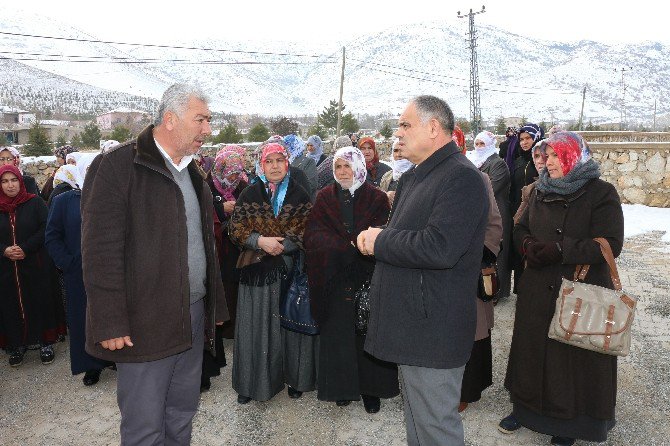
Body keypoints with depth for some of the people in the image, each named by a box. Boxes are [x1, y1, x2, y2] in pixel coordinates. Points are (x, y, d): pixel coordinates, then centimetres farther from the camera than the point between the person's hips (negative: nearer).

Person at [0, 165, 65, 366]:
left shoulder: (35, 203, 0)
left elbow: (45, 229, -8)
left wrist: (25, 249, -16)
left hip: (36, 266, -2)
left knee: (40, 302, 1)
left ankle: (45, 343, 13)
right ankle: (16, 344, 20)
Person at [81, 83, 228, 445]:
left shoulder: (191, 171, 14)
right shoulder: (118, 166, -11)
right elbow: (100, 249, -16)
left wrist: (214, 304, 17)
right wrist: (110, 324, -18)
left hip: (193, 316, 7)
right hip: (144, 323, -7)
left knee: (182, 416, 18)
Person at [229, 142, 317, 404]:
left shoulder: (300, 196, 3)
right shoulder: (249, 195, 5)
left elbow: (307, 232, -1)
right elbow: (236, 230, 2)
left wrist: (278, 245, -12)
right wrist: (260, 241, -15)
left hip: (290, 269, 0)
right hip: (256, 271, 1)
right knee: (255, 326, 5)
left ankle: (294, 377, 23)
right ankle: (252, 382, 20)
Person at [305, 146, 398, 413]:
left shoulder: (377, 198, 1)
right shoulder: (324, 197, 7)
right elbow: (313, 234, -4)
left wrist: (340, 247, -18)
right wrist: (353, 246, -16)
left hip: (366, 280, -1)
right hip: (333, 282, 1)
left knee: (366, 334, 3)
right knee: (337, 335, 5)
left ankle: (370, 389, 17)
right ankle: (342, 387, 19)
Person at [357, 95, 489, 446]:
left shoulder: (462, 177, -17)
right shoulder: (414, 178, 15)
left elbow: (439, 248, -30)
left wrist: (380, 241, -16)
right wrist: (375, 238, 0)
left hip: (433, 332, -10)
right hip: (412, 325, 10)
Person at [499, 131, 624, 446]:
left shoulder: (601, 193, -8)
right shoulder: (540, 191, 11)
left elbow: (610, 244, -15)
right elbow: (520, 229, 13)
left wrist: (560, 250, -22)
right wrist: (528, 245, -10)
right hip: (537, 290, 5)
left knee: (574, 356, 5)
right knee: (532, 348, 13)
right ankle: (526, 407, 32)